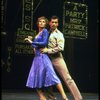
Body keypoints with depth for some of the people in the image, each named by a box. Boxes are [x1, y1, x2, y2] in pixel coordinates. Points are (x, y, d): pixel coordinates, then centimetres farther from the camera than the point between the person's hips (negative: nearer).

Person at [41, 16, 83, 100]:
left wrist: (48, 50, -14)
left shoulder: (59, 34, -5)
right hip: (48, 59, 6)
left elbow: (60, 48, -17)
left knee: (67, 78, -9)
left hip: (57, 58, -6)